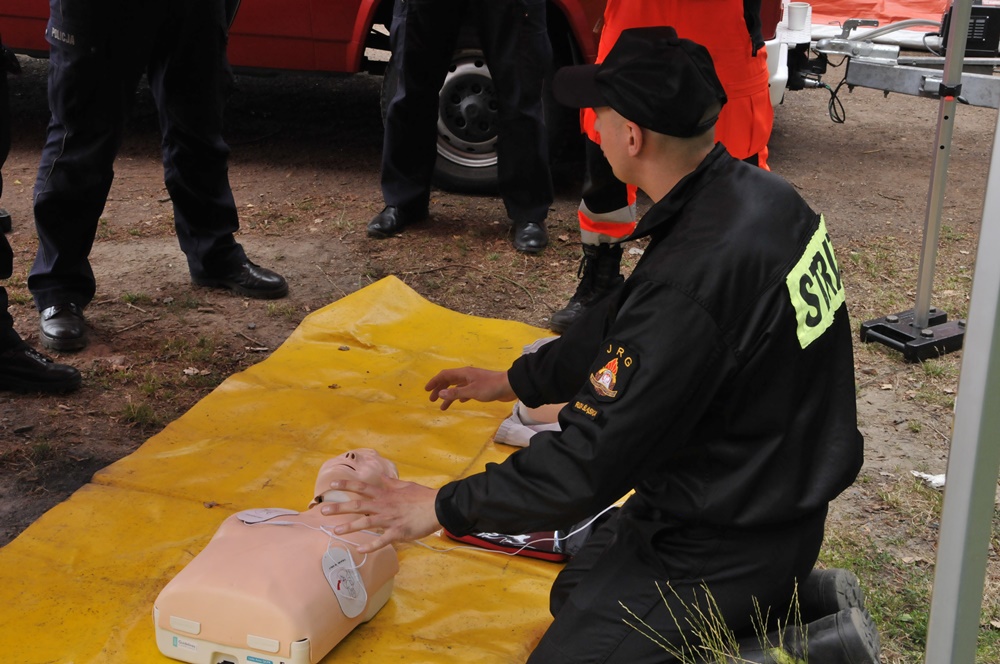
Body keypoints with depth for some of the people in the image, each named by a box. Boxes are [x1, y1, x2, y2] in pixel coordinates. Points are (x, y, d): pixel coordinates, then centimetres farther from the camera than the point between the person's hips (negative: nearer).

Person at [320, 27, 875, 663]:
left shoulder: (689, 286, -34)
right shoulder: (757, 192, -4)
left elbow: (592, 460, -25)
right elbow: (623, 323, 10)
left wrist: (444, 508, -12)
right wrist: (518, 381, 19)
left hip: (728, 546, -9)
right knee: (574, 598, 25)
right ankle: (796, 600, 17)